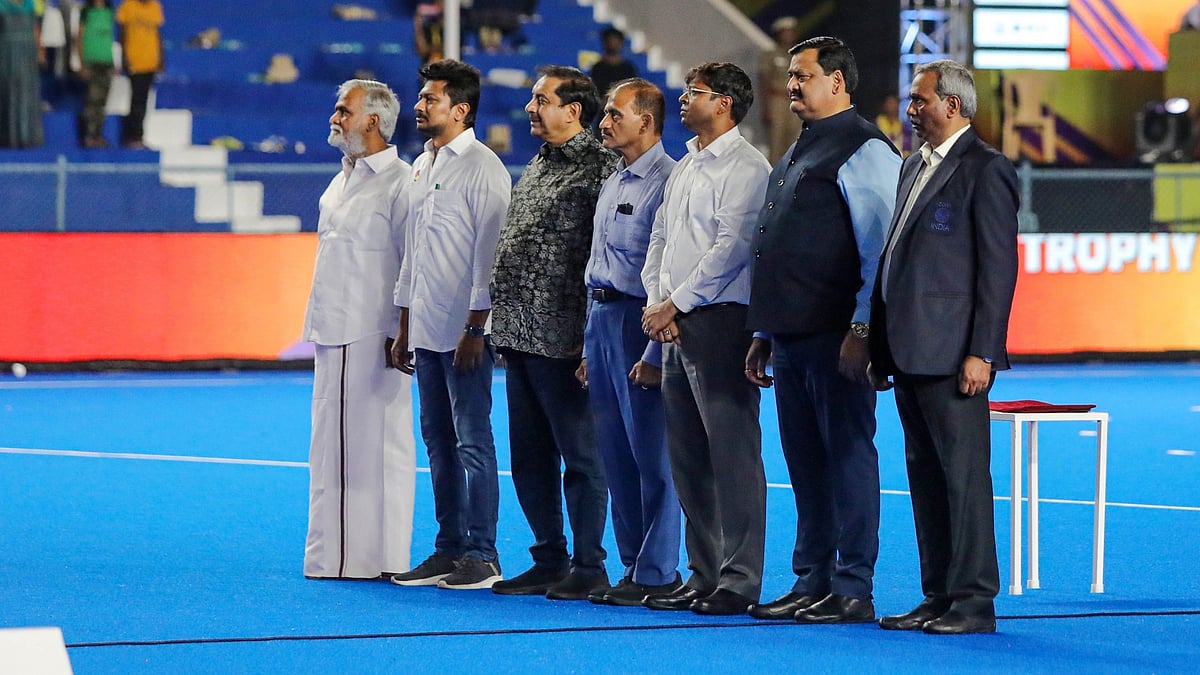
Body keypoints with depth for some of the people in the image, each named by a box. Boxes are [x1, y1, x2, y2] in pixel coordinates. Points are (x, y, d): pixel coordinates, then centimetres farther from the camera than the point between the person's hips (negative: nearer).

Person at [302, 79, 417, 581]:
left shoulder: (399, 183, -10)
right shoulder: (342, 181, 18)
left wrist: (403, 334, -16)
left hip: (373, 334, -9)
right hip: (334, 333, 9)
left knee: (376, 442, -6)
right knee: (332, 445, 9)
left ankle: (380, 557, -3)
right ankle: (333, 555, 12)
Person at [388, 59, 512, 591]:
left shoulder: (482, 168, -9)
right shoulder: (422, 166, 16)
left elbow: (489, 252, -14)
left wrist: (475, 329, -17)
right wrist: (403, 327, 19)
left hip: (465, 330, -8)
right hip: (426, 328, 8)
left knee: (472, 440, -6)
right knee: (438, 440, 10)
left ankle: (481, 556, -4)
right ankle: (449, 550, 16)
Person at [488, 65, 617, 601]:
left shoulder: (597, 167, -11)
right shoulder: (536, 167, 16)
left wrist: (590, 336, -18)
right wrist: (504, 327, 17)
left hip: (560, 340, -9)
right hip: (520, 336, 9)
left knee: (580, 453, -2)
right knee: (529, 456, 12)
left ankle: (589, 567, 2)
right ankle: (549, 561, 19)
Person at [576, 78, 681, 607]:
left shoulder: (667, 182, -12)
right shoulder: (611, 185, 18)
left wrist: (654, 353, -20)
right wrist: (589, 350, 20)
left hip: (638, 320, -9)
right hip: (601, 319, 9)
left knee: (652, 456, -5)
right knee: (616, 456, 11)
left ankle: (656, 574, -1)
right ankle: (633, 567, 17)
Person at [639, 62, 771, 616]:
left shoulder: (745, 167, -8)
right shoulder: (684, 168, 20)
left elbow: (731, 247, -16)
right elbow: (659, 239, 20)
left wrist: (676, 304, -12)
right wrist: (656, 303, 4)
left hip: (719, 321, -9)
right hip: (675, 324, 9)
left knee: (732, 453, -8)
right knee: (687, 456, 10)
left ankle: (738, 581, -8)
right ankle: (703, 574, 15)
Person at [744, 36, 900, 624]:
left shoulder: (863, 150, -8)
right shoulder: (797, 154, 21)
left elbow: (881, 246, -15)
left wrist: (863, 328, -20)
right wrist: (764, 335, 22)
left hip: (836, 336, -10)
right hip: (792, 334, 10)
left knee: (847, 456, -6)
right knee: (806, 463, 12)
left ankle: (852, 591, -4)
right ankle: (811, 584, 17)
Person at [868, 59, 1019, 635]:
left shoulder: (985, 170, -8)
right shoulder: (914, 166, 18)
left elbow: (998, 267, -13)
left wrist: (981, 353, -17)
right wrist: (881, 345, 16)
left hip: (952, 353, -9)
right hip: (909, 351, 9)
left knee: (964, 474, -6)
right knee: (925, 476, 10)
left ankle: (973, 601, -3)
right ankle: (939, 597, 15)